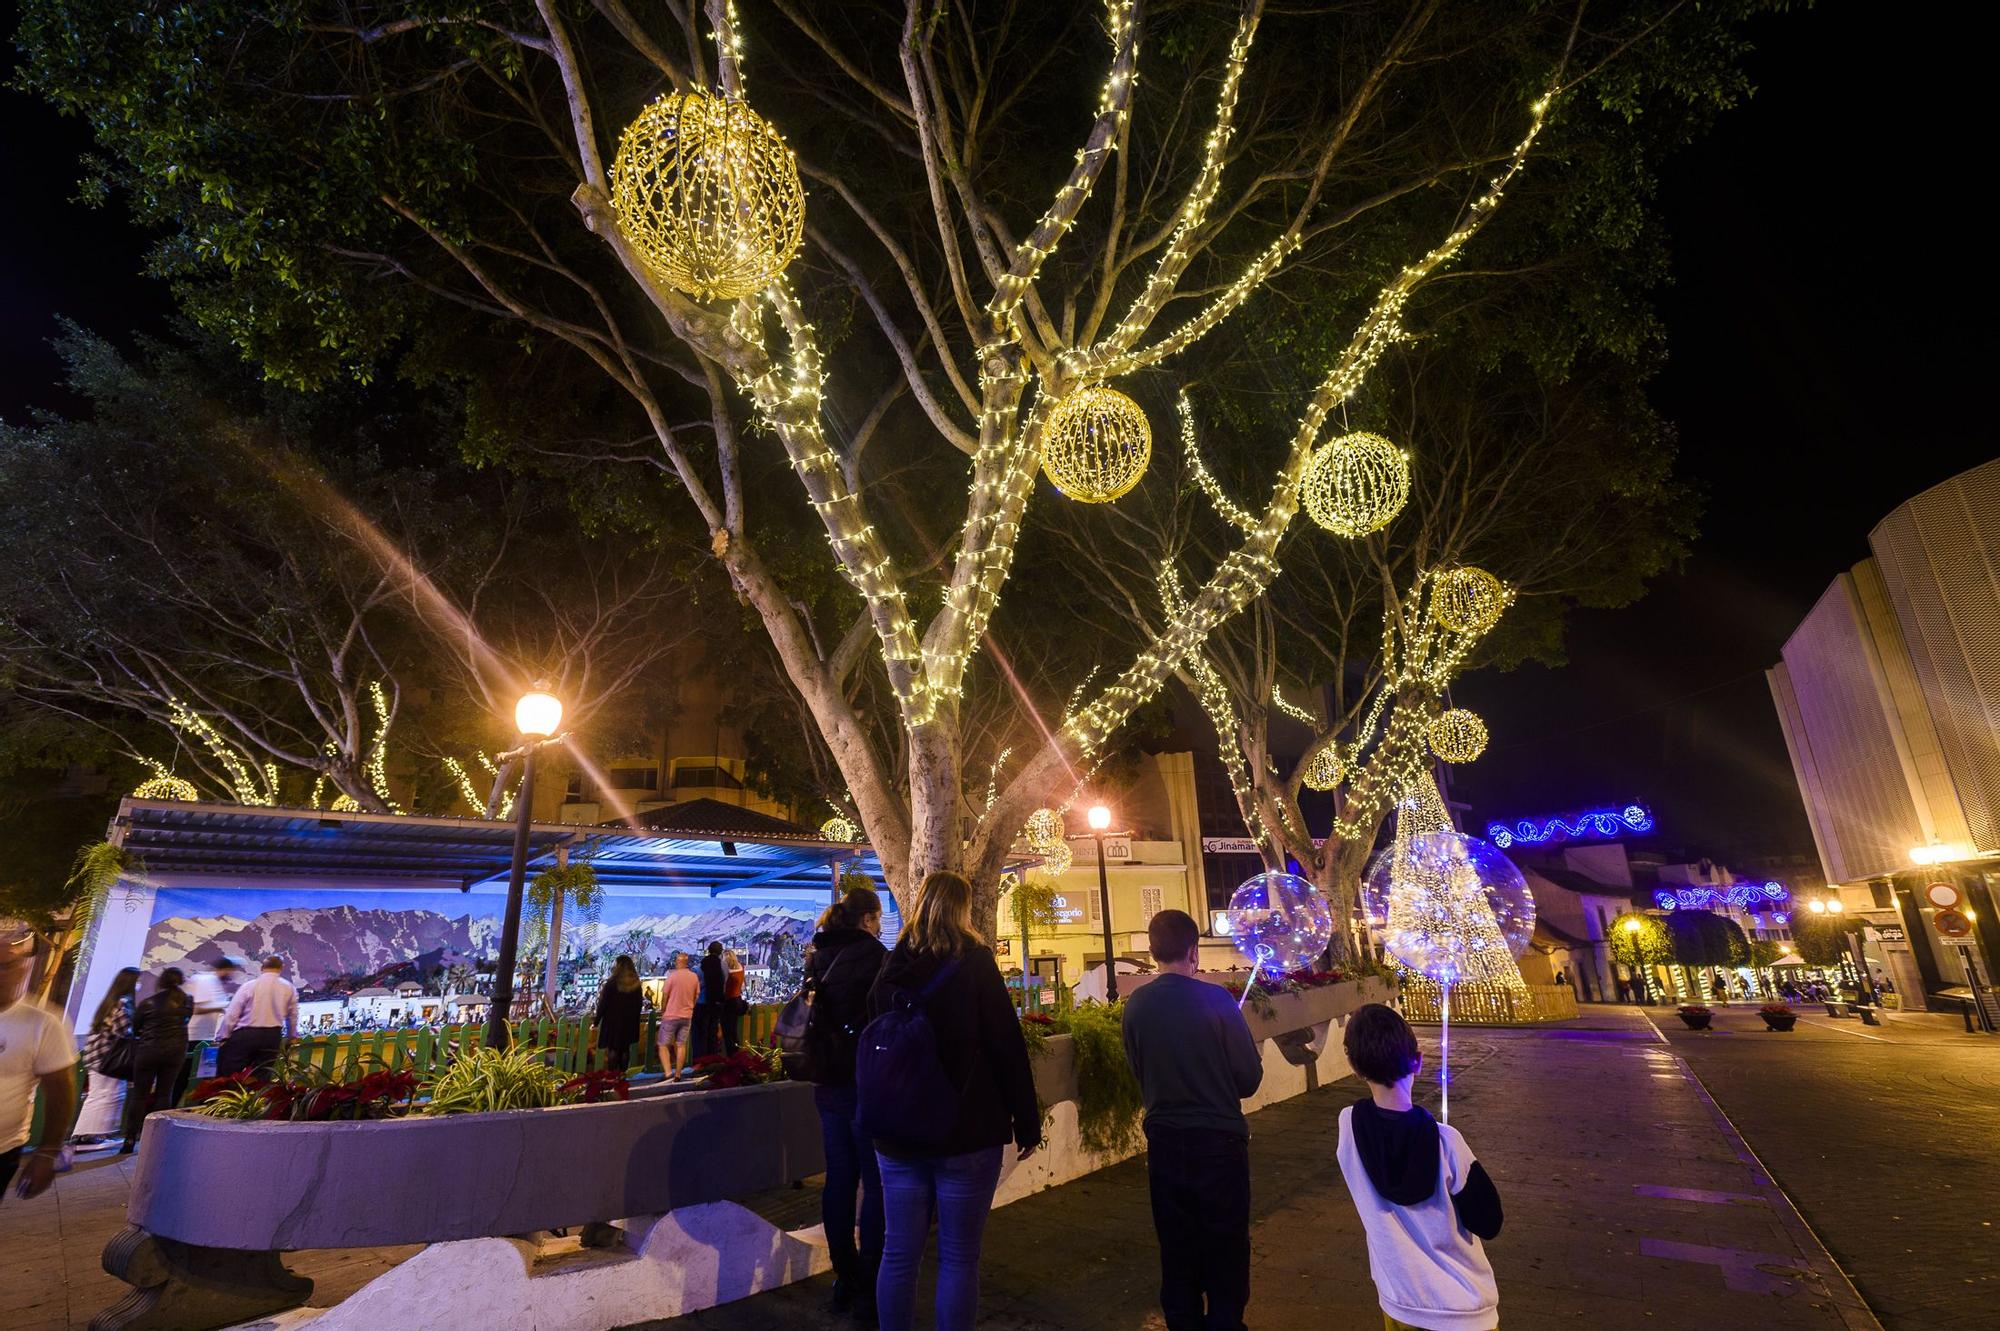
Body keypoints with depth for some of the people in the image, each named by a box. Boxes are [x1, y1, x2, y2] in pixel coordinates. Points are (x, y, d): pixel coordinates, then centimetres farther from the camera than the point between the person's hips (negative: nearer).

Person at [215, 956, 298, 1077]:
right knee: (259, 1078, 9)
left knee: (228, 1076, 6)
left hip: (245, 1035, -2)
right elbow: (293, 1017, 12)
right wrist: (290, 1039, 26)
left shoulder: (249, 986, 0)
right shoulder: (289, 988, 6)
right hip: (272, 1036, 2)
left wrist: (224, 1037, 7)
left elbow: (231, 1014, -3)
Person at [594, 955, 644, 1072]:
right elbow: (638, 1005, 8)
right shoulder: (636, 985, 3)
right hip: (629, 1023, 4)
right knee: (625, 1049, 11)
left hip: (613, 1021, -4)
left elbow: (603, 1004, -9)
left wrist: (596, 1021, -2)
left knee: (612, 1049, 1)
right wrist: (634, 1021, 16)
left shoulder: (612, 983, -11)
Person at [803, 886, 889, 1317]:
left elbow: (816, 1014, 15)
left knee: (840, 1178, 16)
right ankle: (869, 1289, 10)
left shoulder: (819, 956, 6)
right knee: (876, 1184, 4)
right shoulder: (870, 952, -15)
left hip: (827, 1081, 7)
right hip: (864, 1081, -7)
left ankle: (844, 1279, 25)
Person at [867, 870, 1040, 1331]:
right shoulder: (974, 962, -10)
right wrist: (1027, 1124, -2)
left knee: (898, 1254, 14)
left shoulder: (891, 969, 2)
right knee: (958, 1258, 8)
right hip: (966, 1135, -4)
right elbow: (1008, 1048, -11)